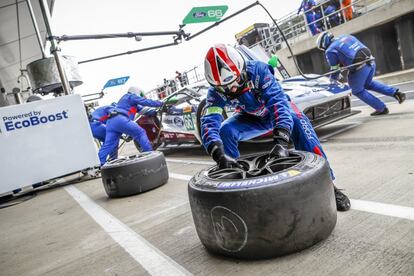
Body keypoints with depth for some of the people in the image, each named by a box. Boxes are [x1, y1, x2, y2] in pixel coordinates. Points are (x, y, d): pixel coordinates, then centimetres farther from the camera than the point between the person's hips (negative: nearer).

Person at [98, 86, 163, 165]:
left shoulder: (124, 99, 40)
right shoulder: (132, 96, 12)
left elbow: (140, 109, 38)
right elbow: (146, 102, 6)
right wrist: (160, 103, 17)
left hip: (110, 121, 9)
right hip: (120, 119, -9)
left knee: (108, 145, 3)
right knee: (140, 133, -3)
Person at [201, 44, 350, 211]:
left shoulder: (258, 70, -34)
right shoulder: (216, 93, -27)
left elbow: (278, 100, -46)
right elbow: (209, 124, -39)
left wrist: (281, 142, -60)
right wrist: (220, 155, -58)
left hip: (278, 108, -2)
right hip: (252, 117, 2)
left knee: (297, 121, -34)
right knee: (225, 130, -26)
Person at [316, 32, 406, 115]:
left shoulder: (330, 51, -2)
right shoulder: (345, 36, 18)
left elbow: (334, 70, 2)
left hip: (359, 67, -8)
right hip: (371, 61, 8)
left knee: (357, 91, 15)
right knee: (368, 83, 30)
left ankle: (382, 108, 17)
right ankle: (396, 93, 22)